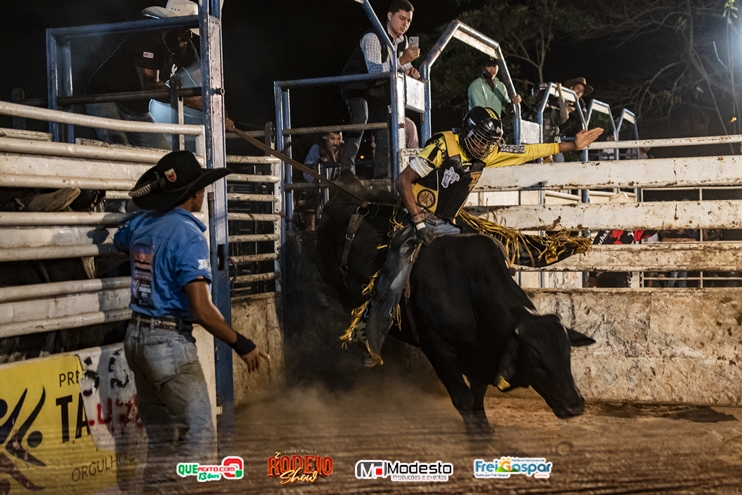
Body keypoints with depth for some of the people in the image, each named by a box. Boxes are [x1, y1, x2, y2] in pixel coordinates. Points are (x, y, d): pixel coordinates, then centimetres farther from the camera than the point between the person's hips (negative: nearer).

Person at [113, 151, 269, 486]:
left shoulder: (140, 223, 6)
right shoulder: (189, 235, -17)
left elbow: (118, 242, 33)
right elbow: (201, 310, -22)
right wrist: (242, 345, -12)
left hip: (136, 337, 9)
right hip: (169, 343, -9)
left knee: (161, 439, 18)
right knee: (199, 437, -2)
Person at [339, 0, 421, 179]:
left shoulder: (403, 41, 0)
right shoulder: (372, 37, -25)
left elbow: (403, 67, 16)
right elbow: (375, 71, -37)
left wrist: (410, 69, -8)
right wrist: (402, 60, -46)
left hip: (378, 91, 8)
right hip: (356, 86, -8)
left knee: (385, 137, 3)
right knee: (360, 117, -35)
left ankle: (380, 180, 11)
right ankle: (347, 166, -34)